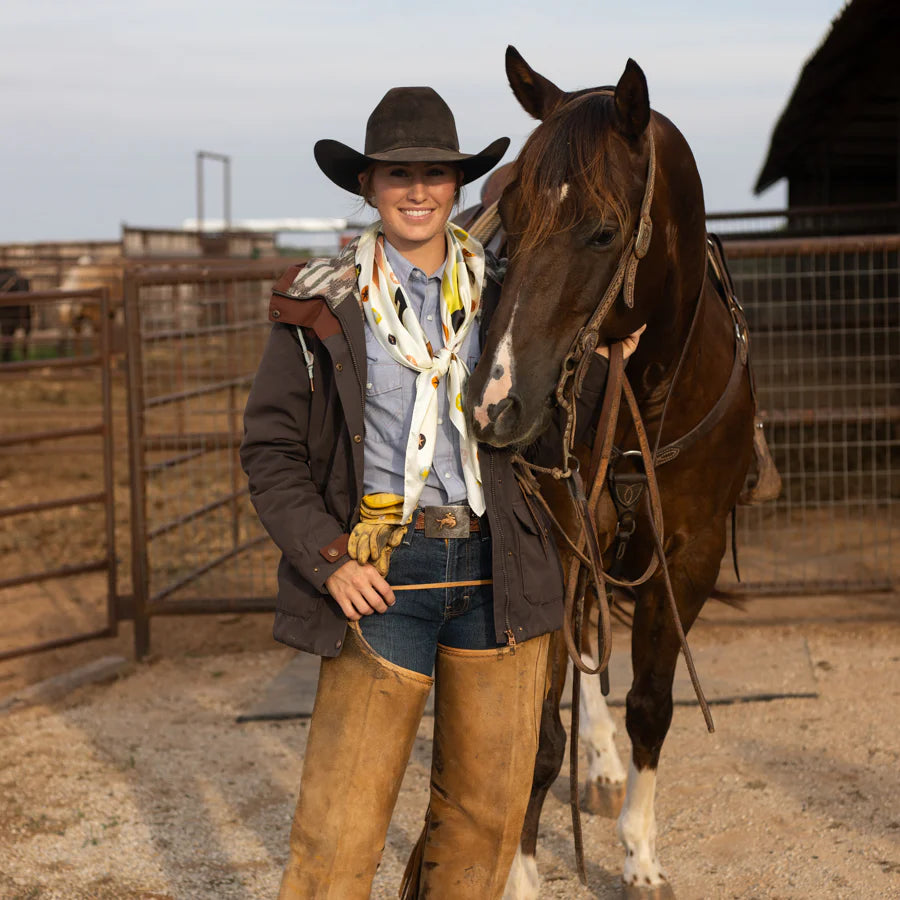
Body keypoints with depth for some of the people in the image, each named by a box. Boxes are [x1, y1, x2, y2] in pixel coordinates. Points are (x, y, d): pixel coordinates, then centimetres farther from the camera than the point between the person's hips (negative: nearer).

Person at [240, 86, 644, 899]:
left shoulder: (502, 299, 8)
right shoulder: (323, 308, 0)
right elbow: (270, 450, 1)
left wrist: (596, 361, -5)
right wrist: (328, 558, -10)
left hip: (499, 574, 3)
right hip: (382, 574, -3)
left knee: (486, 810, 12)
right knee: (340, 824, -3)